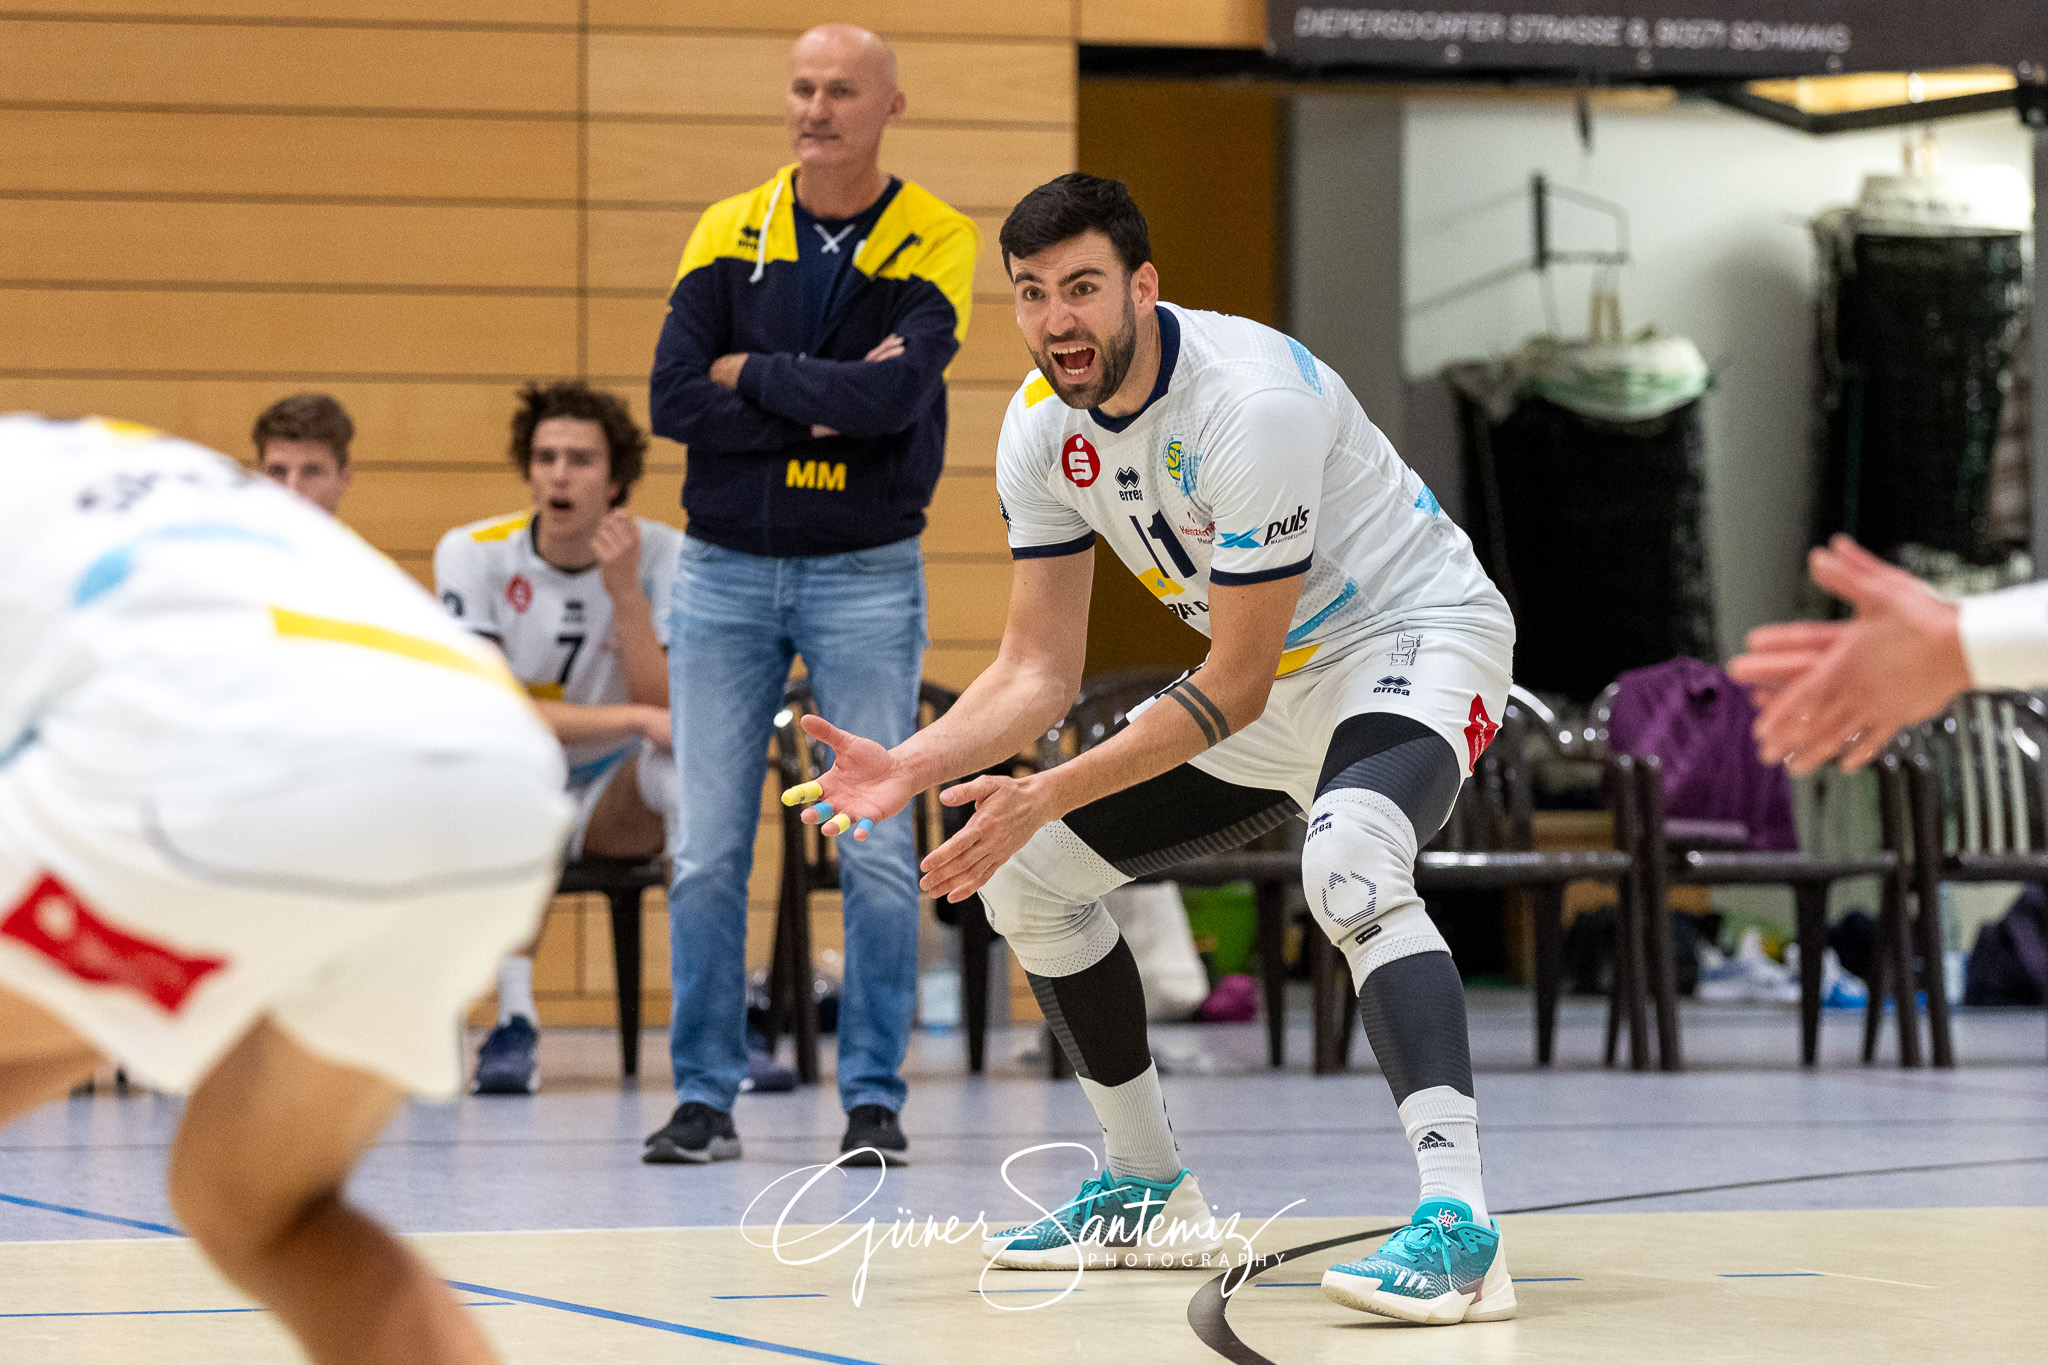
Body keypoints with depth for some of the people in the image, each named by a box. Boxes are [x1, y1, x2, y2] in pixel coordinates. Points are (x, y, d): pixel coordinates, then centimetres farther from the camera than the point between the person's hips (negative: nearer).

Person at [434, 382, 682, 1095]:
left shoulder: (663, 555, -8)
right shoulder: (474, 553, -12)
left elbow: (669, 713, -17)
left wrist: (624, 590, -26)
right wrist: (631, 718, -29)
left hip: (614, 802, 2)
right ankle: (515, 1021, -35)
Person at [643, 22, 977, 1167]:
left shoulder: (936, 243, -3)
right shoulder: (728, 234, 4)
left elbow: (897, 395, -19)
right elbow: (672, 400, -7)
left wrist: (755, 372, -9)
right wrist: (827, 407, -14)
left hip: (867, 572, -2)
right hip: (727, 569, 2)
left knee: (879, 850, -1)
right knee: (709, 849, 2)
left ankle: (876, 1098, 8)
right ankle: (705, 1097, 9)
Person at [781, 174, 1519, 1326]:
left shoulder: (1253, 401, -31)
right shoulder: (1042, 427, -7)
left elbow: (1233, 689, -27)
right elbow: (1040, 670, -2)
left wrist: (1045, 797, -30)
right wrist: (913, 765, -20)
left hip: (1415, 637, -9)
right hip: (1269, 673, 9)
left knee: (1348, 861, -39)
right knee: (1026, 876, 8)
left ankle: (1461, 1228, -44)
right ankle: (1153, 1195, 23)